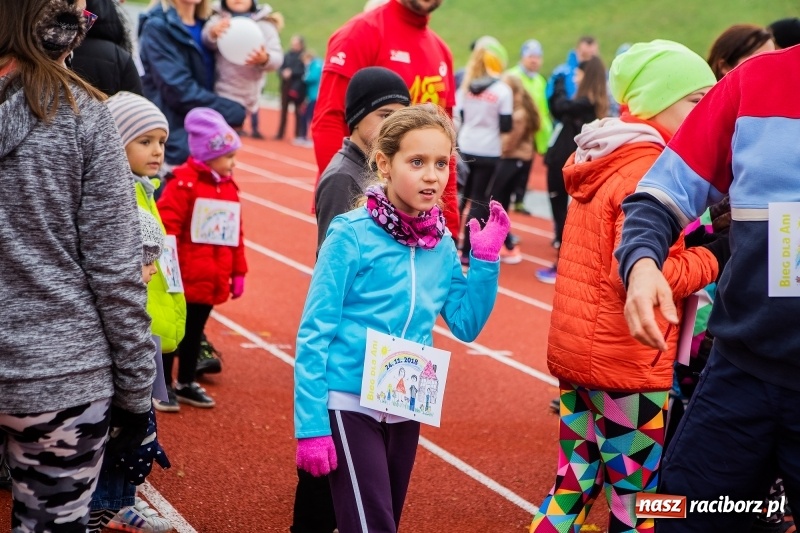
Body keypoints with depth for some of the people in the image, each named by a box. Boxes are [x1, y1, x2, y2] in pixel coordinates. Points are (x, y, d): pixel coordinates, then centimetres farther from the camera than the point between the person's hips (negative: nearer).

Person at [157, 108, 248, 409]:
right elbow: (167, 226, -18)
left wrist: (238, 271, 15)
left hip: (212, 282, 7)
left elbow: (236, 234, 14)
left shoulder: (229, 187, 9)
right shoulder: (184, 183, -14)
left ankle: (186, 384, 29)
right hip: (184, 280, -7)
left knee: (194, 334, 17)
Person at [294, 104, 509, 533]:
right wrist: (310, 425, -17)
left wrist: (485, 260, -2)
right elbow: (314, 333, -14)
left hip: (405, 409, 6)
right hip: (349, 404, -6)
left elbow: (466, 325, 10)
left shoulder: (442, 245, 2)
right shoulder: (351, 235, -14)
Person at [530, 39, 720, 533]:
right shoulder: (652, 170, -17)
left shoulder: (602, 161, 12)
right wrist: (713, 259, -11)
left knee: (575, 484, 16)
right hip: (627, 362, -9)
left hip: (576, 350, 9)